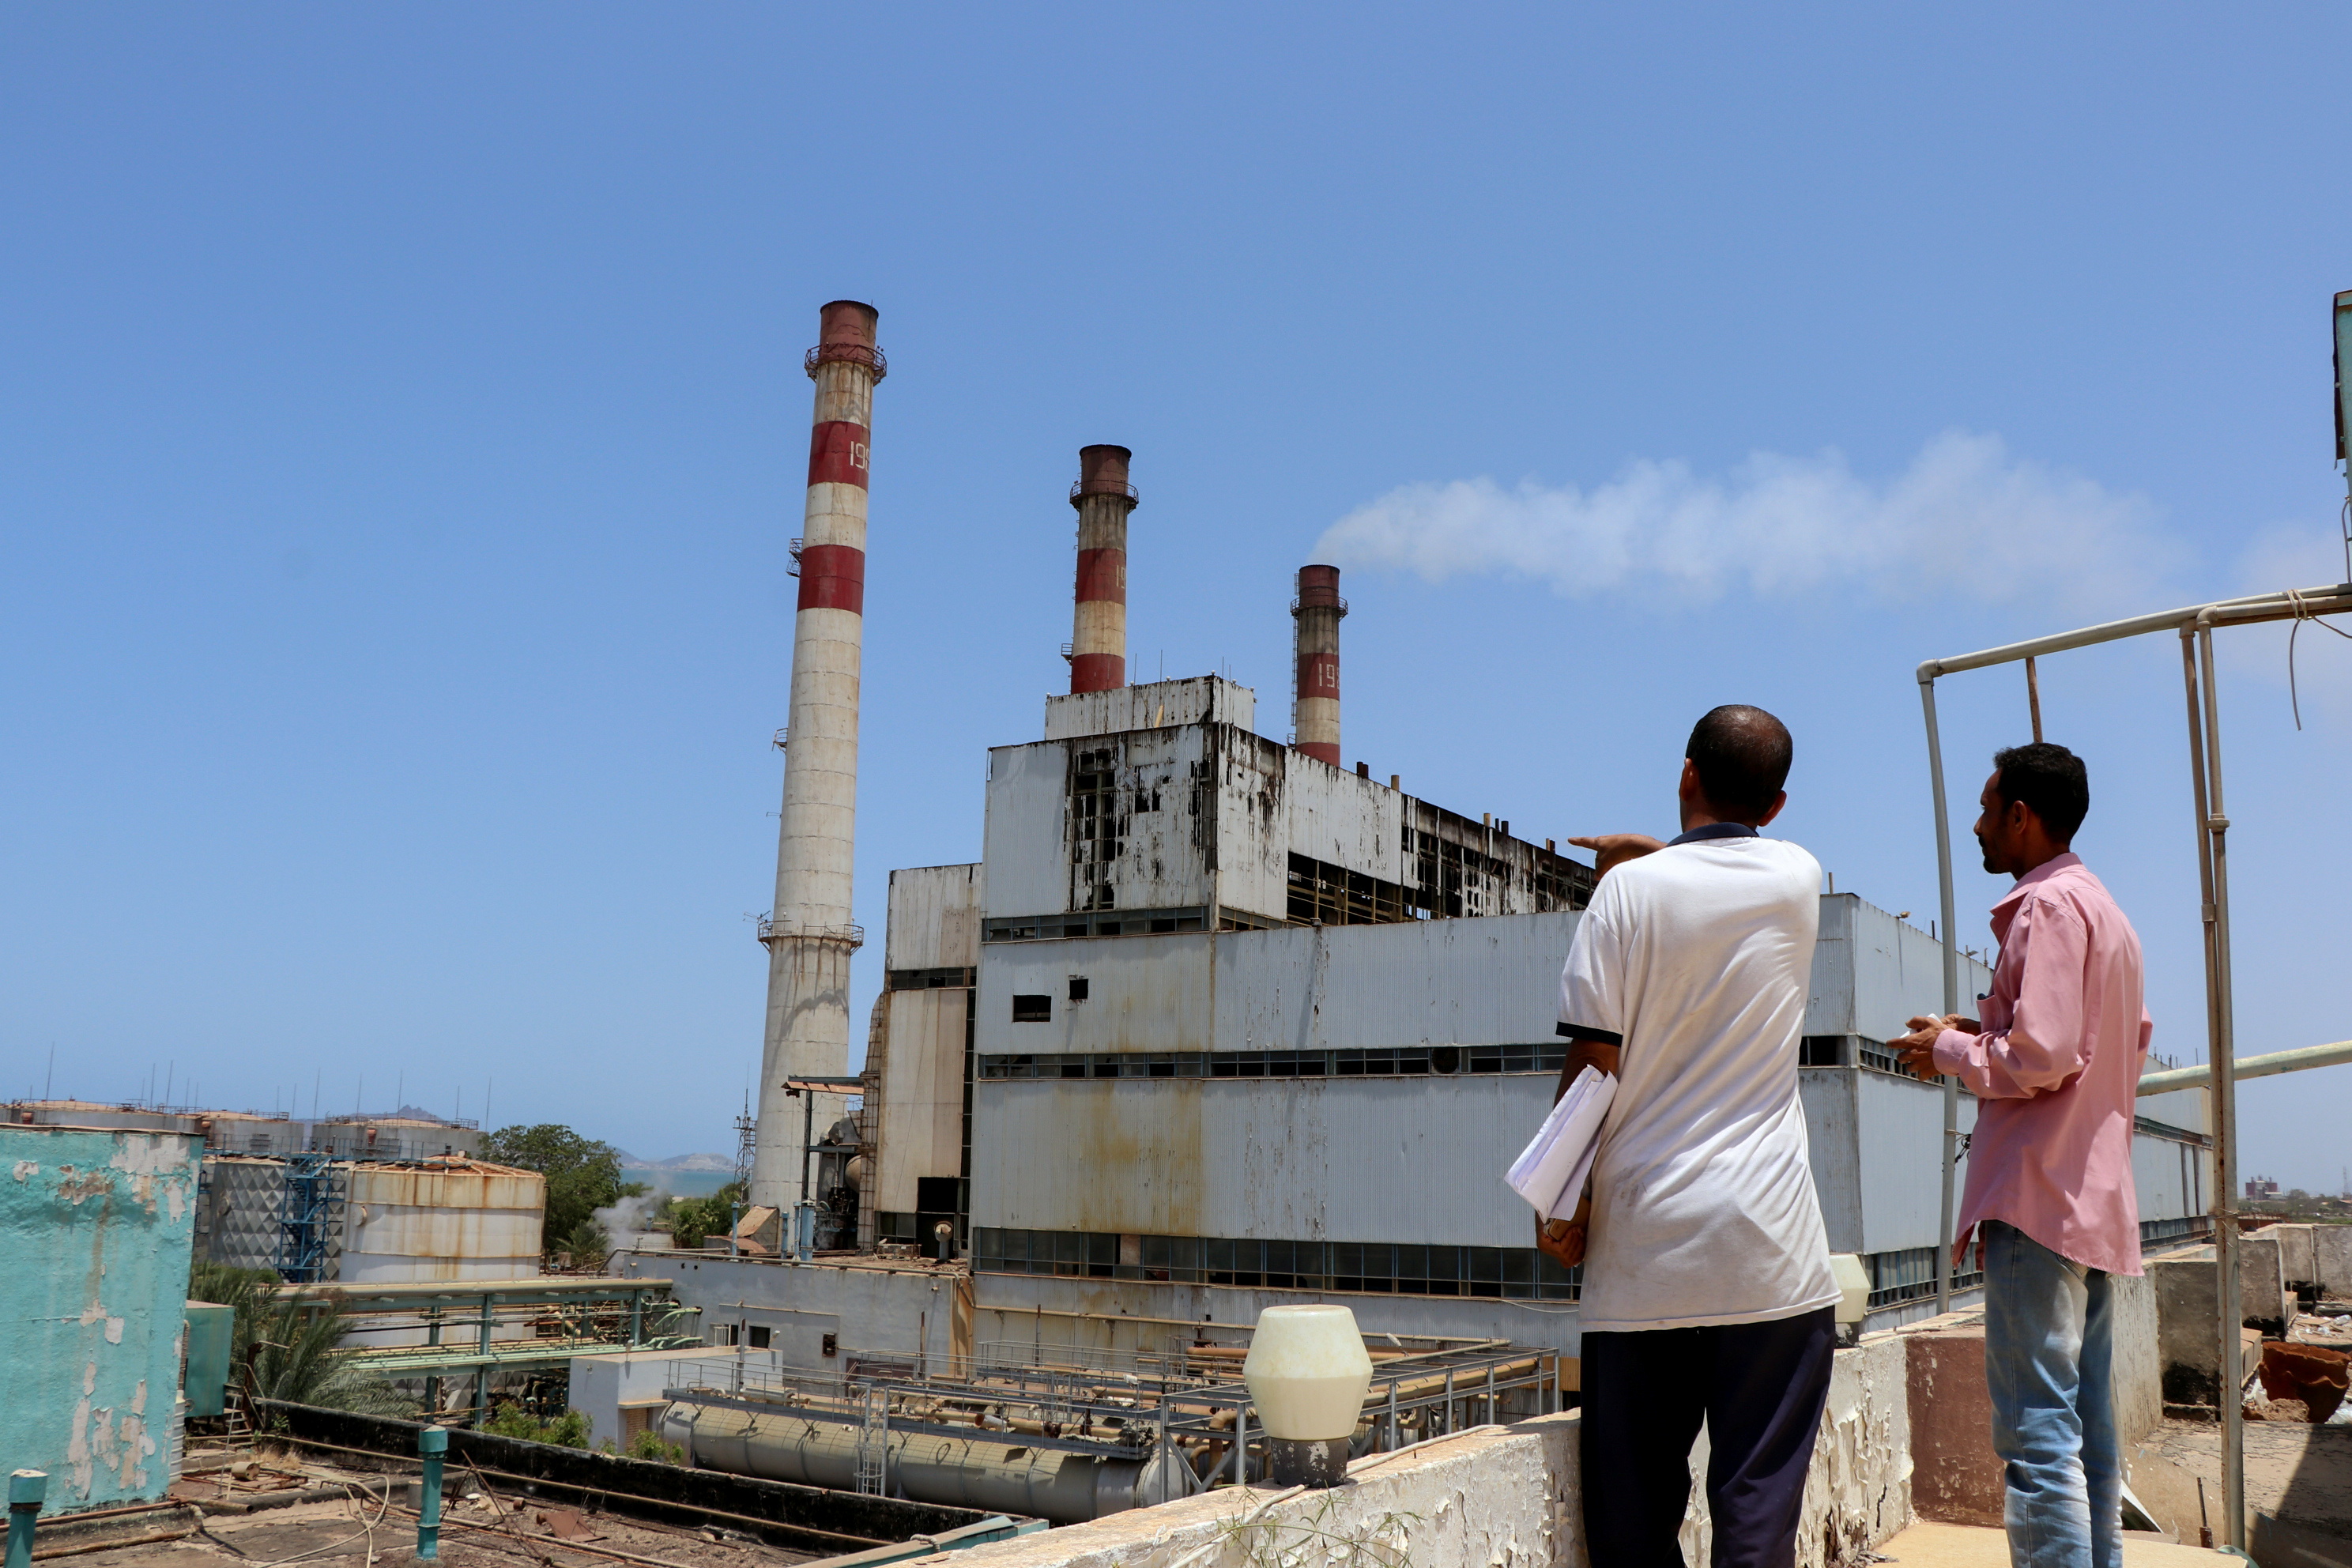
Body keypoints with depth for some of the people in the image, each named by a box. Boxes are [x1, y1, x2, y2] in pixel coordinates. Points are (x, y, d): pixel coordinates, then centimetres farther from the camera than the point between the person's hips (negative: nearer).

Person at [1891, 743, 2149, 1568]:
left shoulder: (2048, 905, -12)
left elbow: (2040, 1059, -21)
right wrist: (1989, 1034, 17)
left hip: (2038, 1198, -10)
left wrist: (1950, 1049, -4)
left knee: (2035, 1431, -9)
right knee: (2087, 1427, 14)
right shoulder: (2109, 912, 20)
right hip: (2096, 1202, 10)